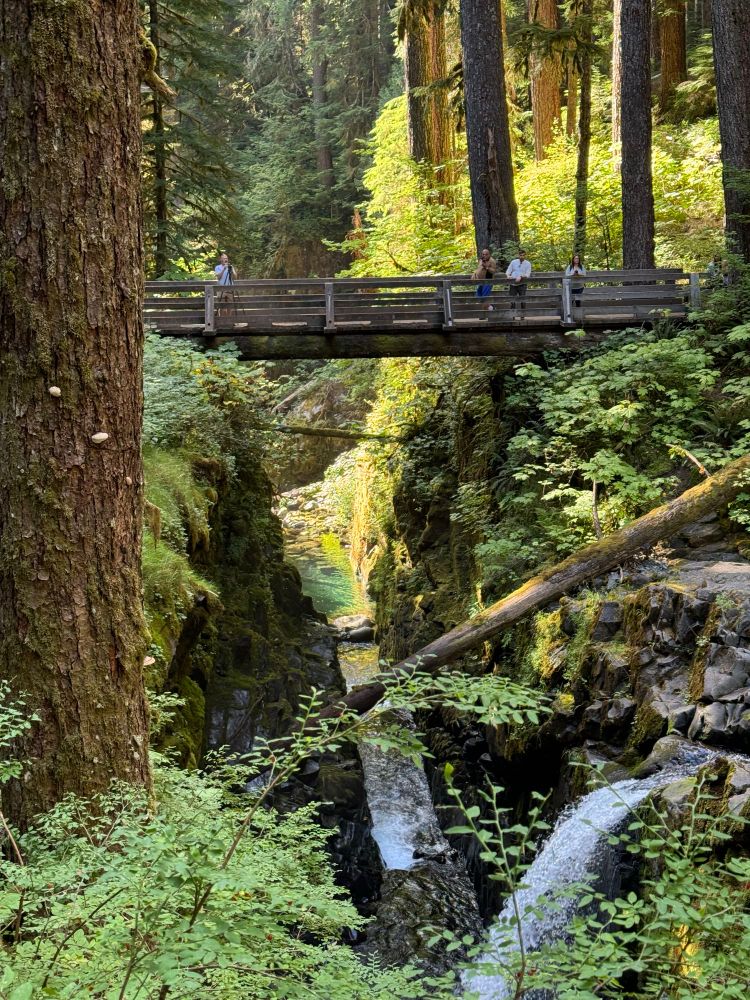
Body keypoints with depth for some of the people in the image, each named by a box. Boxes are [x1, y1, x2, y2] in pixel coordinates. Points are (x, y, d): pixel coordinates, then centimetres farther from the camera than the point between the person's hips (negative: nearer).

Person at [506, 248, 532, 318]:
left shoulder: (528, 263, 5)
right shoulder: (513, 262, 11)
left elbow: (527, 275, -5)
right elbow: (508, 271, 8)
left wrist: (520, 277, -22)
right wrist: (508, 276, -15)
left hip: (521, 284, -2)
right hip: (513, 283, 2)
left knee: (522, 299, -8)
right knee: (512, 300, 2)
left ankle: (523, 314, -3)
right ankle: (512, 314, 9)